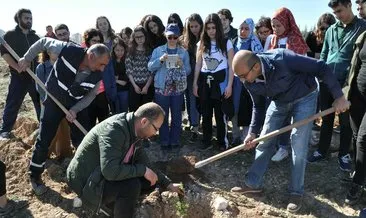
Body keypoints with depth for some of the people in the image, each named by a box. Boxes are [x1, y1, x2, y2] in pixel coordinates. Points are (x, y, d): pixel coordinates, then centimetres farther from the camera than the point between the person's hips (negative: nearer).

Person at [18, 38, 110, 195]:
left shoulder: (96, 76, -20)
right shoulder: (68, 50, -29)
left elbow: (90, 96, -5)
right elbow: (44, 42, -12)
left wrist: (75, 110, -18)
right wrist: (27, 58, -9)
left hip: (77, 106, 2)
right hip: (54, 102, -2)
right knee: (44, 140, 3)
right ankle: (35, 177, 23)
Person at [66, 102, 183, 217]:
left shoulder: (134, 133, -1)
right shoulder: (114, 129, -29)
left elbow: (145, 165, 11)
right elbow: (110, 171, -37)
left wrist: (167, 183, 9)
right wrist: (143, 170, -26)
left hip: (106, 174, 9)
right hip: (86, 181, -9)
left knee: (148, 181, -1)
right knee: (132, 185, -28)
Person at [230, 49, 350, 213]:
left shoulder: (282, 59, -37)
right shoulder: (250, 81, -18)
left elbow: (322, 68, -28)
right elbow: (258, 106, -1)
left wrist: (339, 96, -25)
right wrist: (253, 132, -9)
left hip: (304, 98, -5)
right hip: (279, 101, 5)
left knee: (298, 146, -6)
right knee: (264, 142, 5)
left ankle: (296, 192, 10)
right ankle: (253, 184, 19)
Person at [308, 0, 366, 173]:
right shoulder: (331, 30, 11)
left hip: (347, 82, -4)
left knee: (345, 120, 8)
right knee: (326, 118, 12)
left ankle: (344, 154, 23)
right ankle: (322, 150, 23)